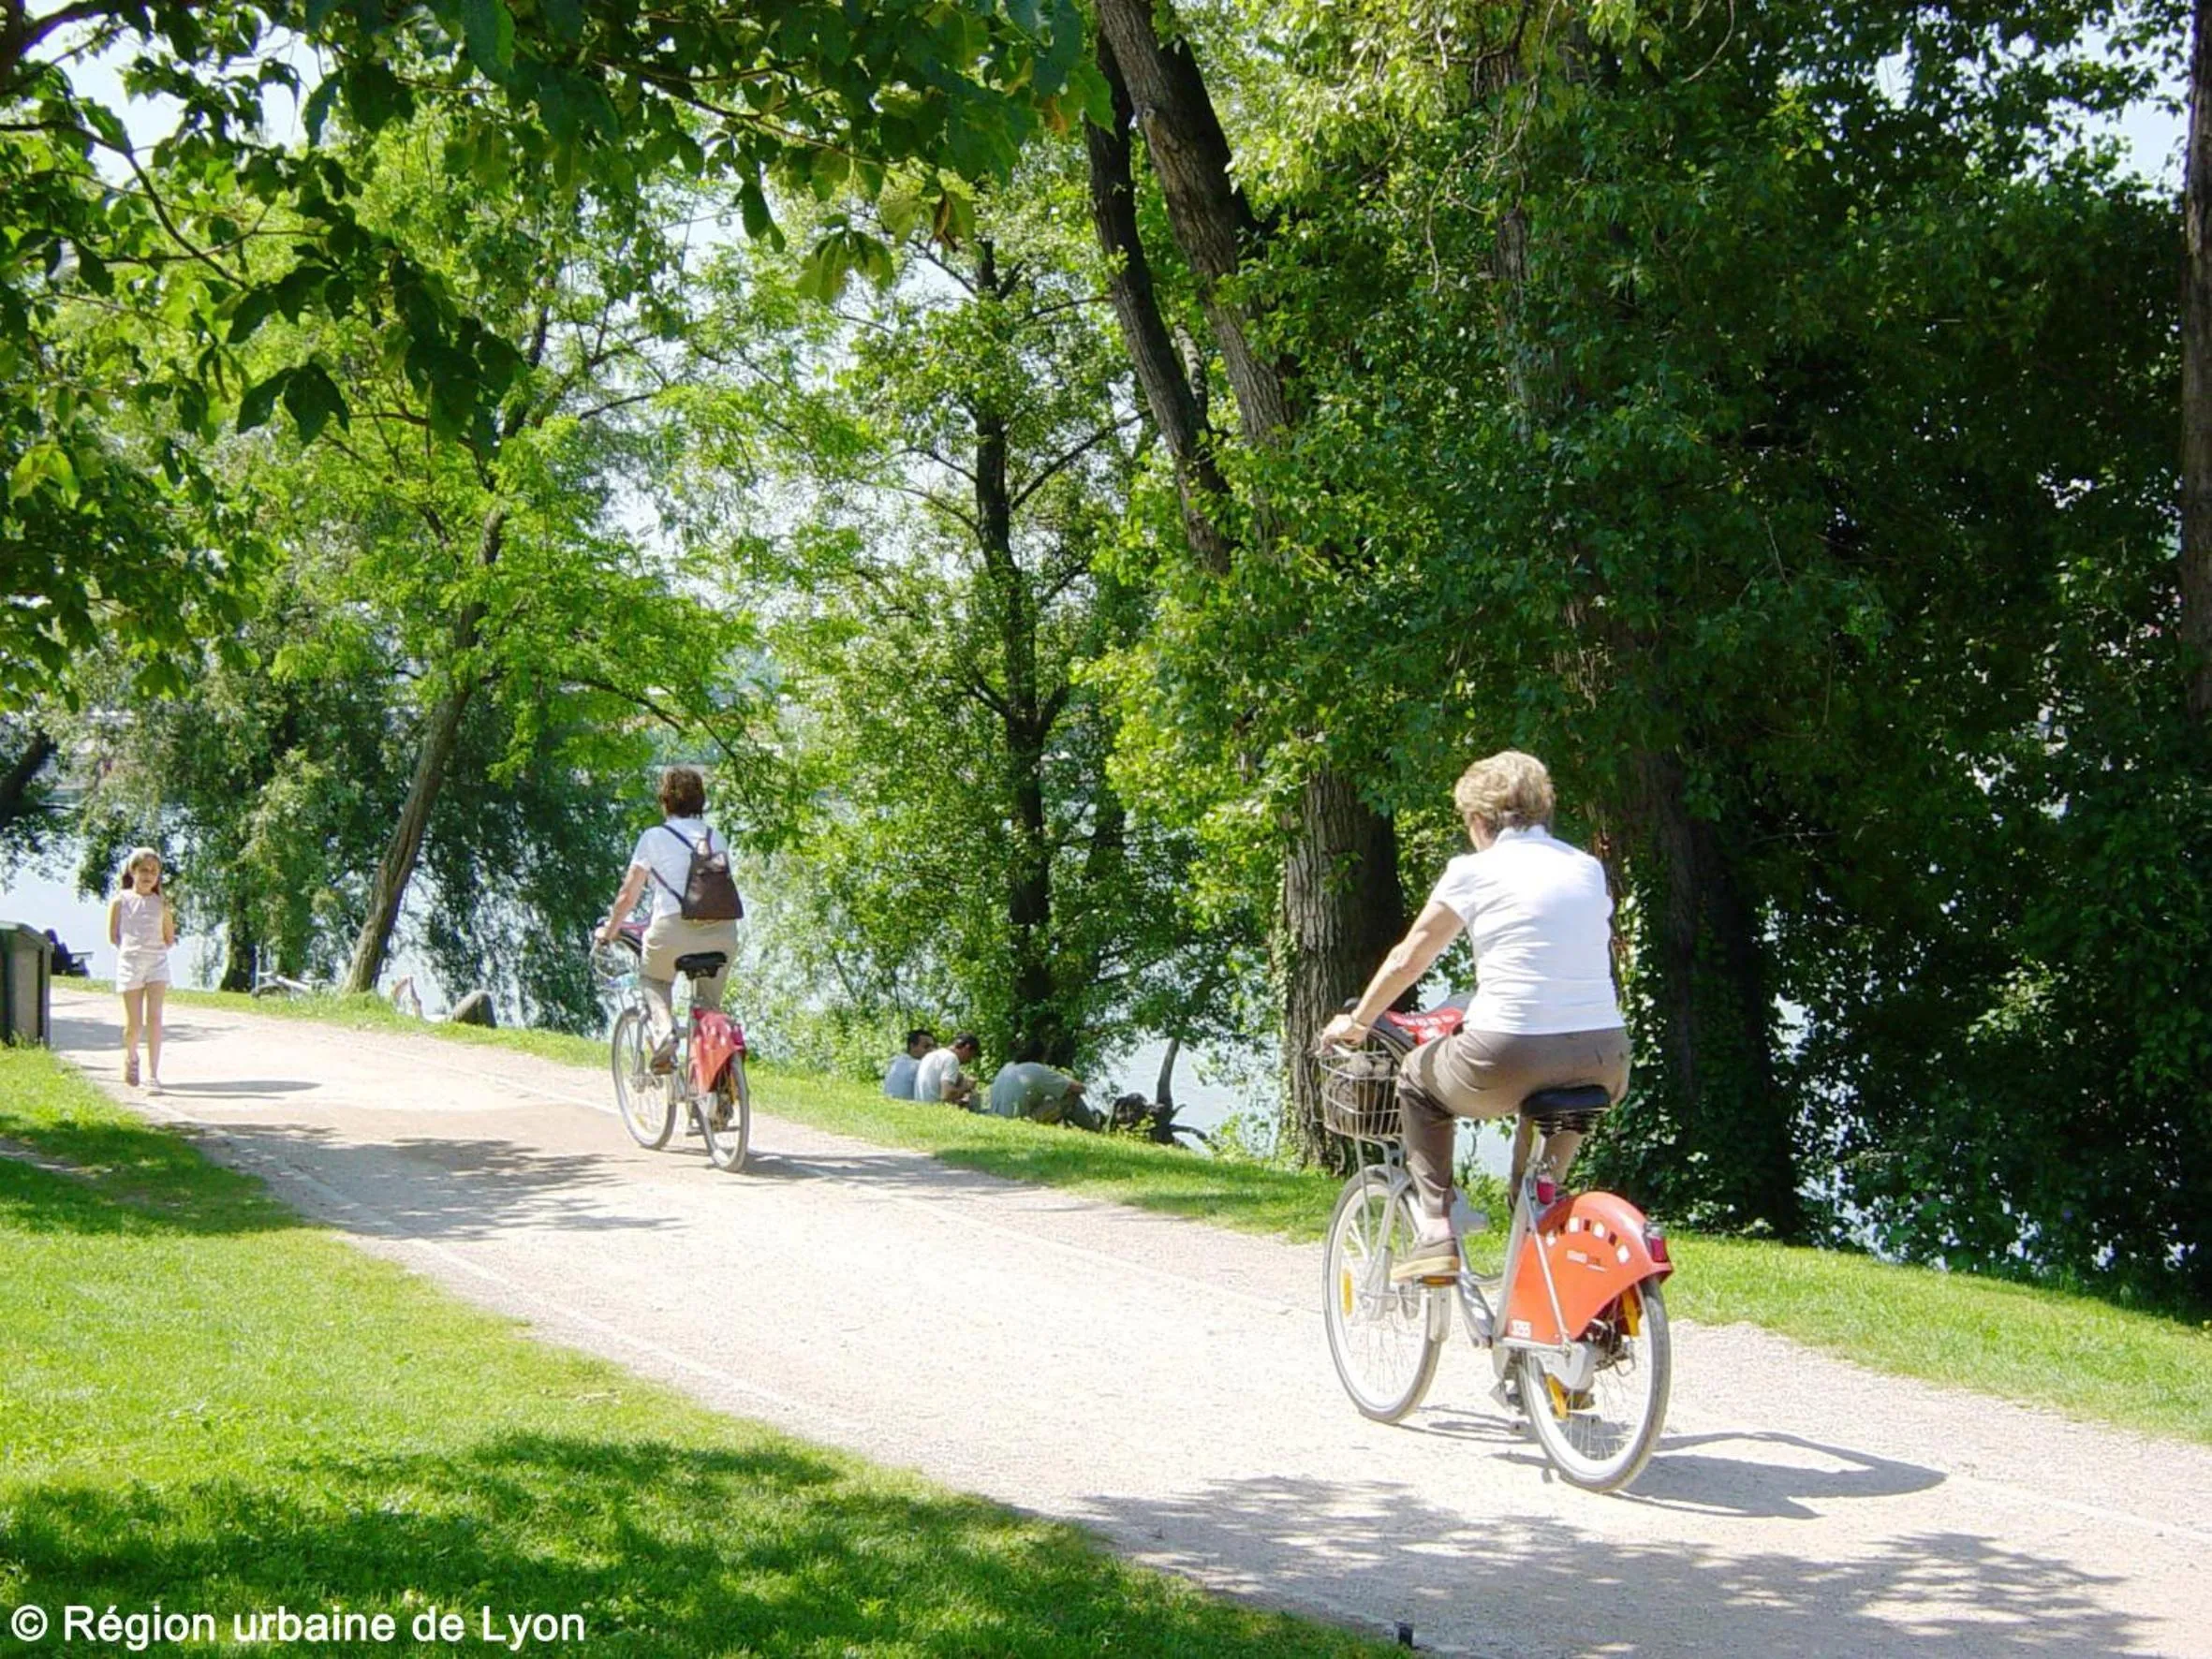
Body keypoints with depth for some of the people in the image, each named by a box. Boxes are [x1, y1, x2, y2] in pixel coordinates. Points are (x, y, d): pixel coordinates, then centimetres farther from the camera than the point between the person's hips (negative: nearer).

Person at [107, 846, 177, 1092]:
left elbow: (169, 939, 13)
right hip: (129, 964, -1)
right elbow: (113, 936, 5)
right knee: (134, 1023, 2)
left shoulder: (161, 903, 7)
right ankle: (130, 1057, 35)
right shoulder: (120, 901, 2)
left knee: (154, 1019, -10)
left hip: (157, 963, 1)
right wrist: (130, 948, 2)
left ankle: (153, 1076, -11)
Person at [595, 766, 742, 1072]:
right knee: (708, 1007, 19)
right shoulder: (715, 838, 16)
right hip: (722, 930, 3)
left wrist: (608, 932, 26)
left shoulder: (654, 838, 5)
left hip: (675, 931, -3)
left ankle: (664, 1033, 0)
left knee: (652, 979, 25)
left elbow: (628, 896, 8)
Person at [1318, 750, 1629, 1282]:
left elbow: (1406, 961, 9)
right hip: (1605, 1066, 5)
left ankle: (1435, 1232, 14)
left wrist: (1355, 1023, 25)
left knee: (1418, 1078, 25)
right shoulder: (1590, 869, 15)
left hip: (1510, 1059, -4)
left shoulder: (1475, 871, 2)